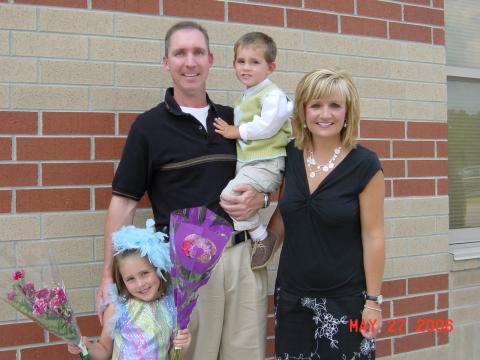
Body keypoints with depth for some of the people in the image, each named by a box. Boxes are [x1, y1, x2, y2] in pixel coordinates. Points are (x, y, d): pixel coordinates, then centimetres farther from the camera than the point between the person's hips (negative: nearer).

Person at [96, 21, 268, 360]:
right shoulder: (149, 125, -2)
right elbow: (124, 201, -3)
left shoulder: (234, 119, 9)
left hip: (243, 255, 4)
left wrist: (259, 197, -6)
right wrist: (108, 275, -8)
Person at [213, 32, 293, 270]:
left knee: (231, 194, -21)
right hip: (245, 163, 9)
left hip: (266, 163, -9)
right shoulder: (246, 97, 18)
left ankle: (262, 238, -7)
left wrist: (236, 132, -11)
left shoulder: (272, 94, -9)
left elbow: (267, 125, -20)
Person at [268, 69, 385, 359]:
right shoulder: (290, 155, 0)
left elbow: (373, 237, -10)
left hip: (345, 298, -4)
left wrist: (373, 300, -9)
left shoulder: (365, 164, -12)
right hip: (292, 295, 4)